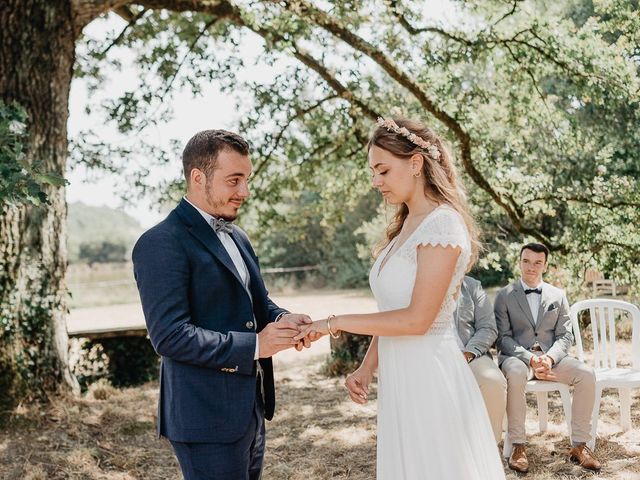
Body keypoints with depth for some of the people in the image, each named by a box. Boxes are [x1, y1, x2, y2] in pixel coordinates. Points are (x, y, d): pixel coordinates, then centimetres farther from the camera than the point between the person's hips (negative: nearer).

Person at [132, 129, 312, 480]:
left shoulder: (236, 238, 13)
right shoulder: (162, 243, -15)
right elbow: (169, 336, -21)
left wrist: (282, 320, -5)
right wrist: (254, 345, -22)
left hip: (249, 408, 9)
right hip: (207, 417, -9)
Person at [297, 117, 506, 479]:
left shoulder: (443, 223, -14)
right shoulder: (406, 226, 13)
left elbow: (416, 319, -19)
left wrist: (337, 323, -13)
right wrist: (368, 365, 2)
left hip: (430, 374, -8)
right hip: (400, 376, 8)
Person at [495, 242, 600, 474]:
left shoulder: (558, 296, 12)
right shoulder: (504, 296, 4)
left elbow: (565, 335, 6)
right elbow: (503, 338, -3)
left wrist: (549, 358, -15)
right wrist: (530, 359, -19)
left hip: (551, 356, 3)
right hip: (517, 356, -3)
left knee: (587, 374, -25)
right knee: (515, 374, -39)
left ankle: (579, 444, -17)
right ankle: (518, 446, -30)